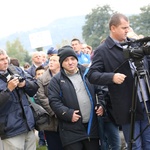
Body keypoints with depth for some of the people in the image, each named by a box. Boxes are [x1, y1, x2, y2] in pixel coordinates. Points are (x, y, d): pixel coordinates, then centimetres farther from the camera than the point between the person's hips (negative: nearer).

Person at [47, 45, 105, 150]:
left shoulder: (87, 74, 10)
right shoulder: (57, 80, 0)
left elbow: (99, 91, 17)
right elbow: (54, 101, -7)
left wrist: (101, 105, 1)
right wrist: (68, 114, -17)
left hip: (92, 126, 4)